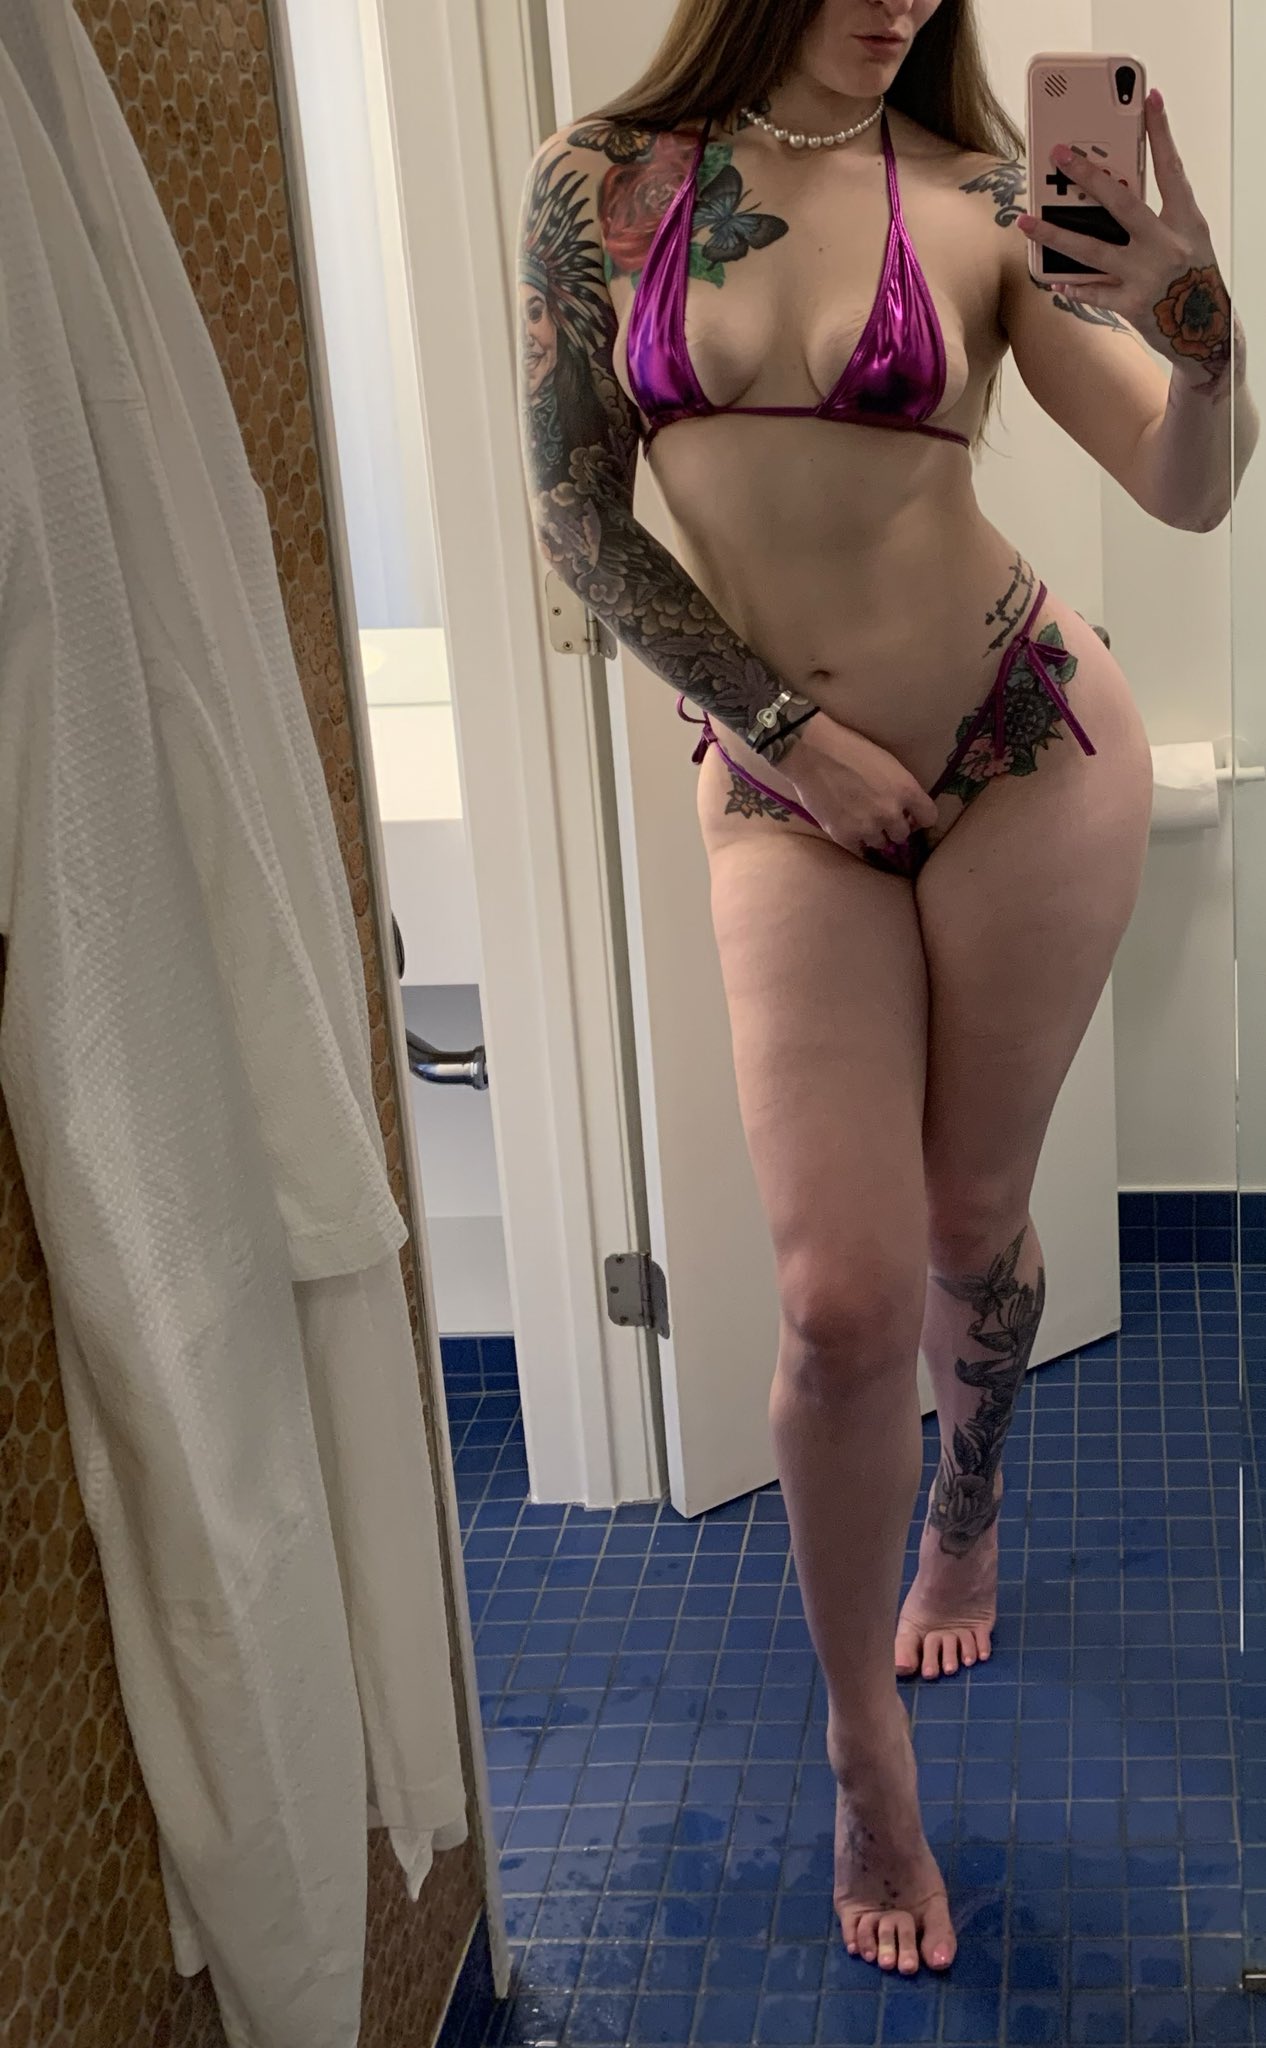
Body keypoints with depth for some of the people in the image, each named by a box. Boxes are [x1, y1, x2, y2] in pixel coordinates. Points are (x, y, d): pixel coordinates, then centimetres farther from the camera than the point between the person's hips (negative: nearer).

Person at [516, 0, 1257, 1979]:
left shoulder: (983, 196, -2)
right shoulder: (601, 186, -1)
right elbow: (577, 514, 0)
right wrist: (789, 727, -5)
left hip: (1029, 746, 0)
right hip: (786, 786, 0)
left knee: (970, 1220, 13)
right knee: (844, 1295, -7)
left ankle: (968, 1514, 48)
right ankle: (865, 1757, 16)